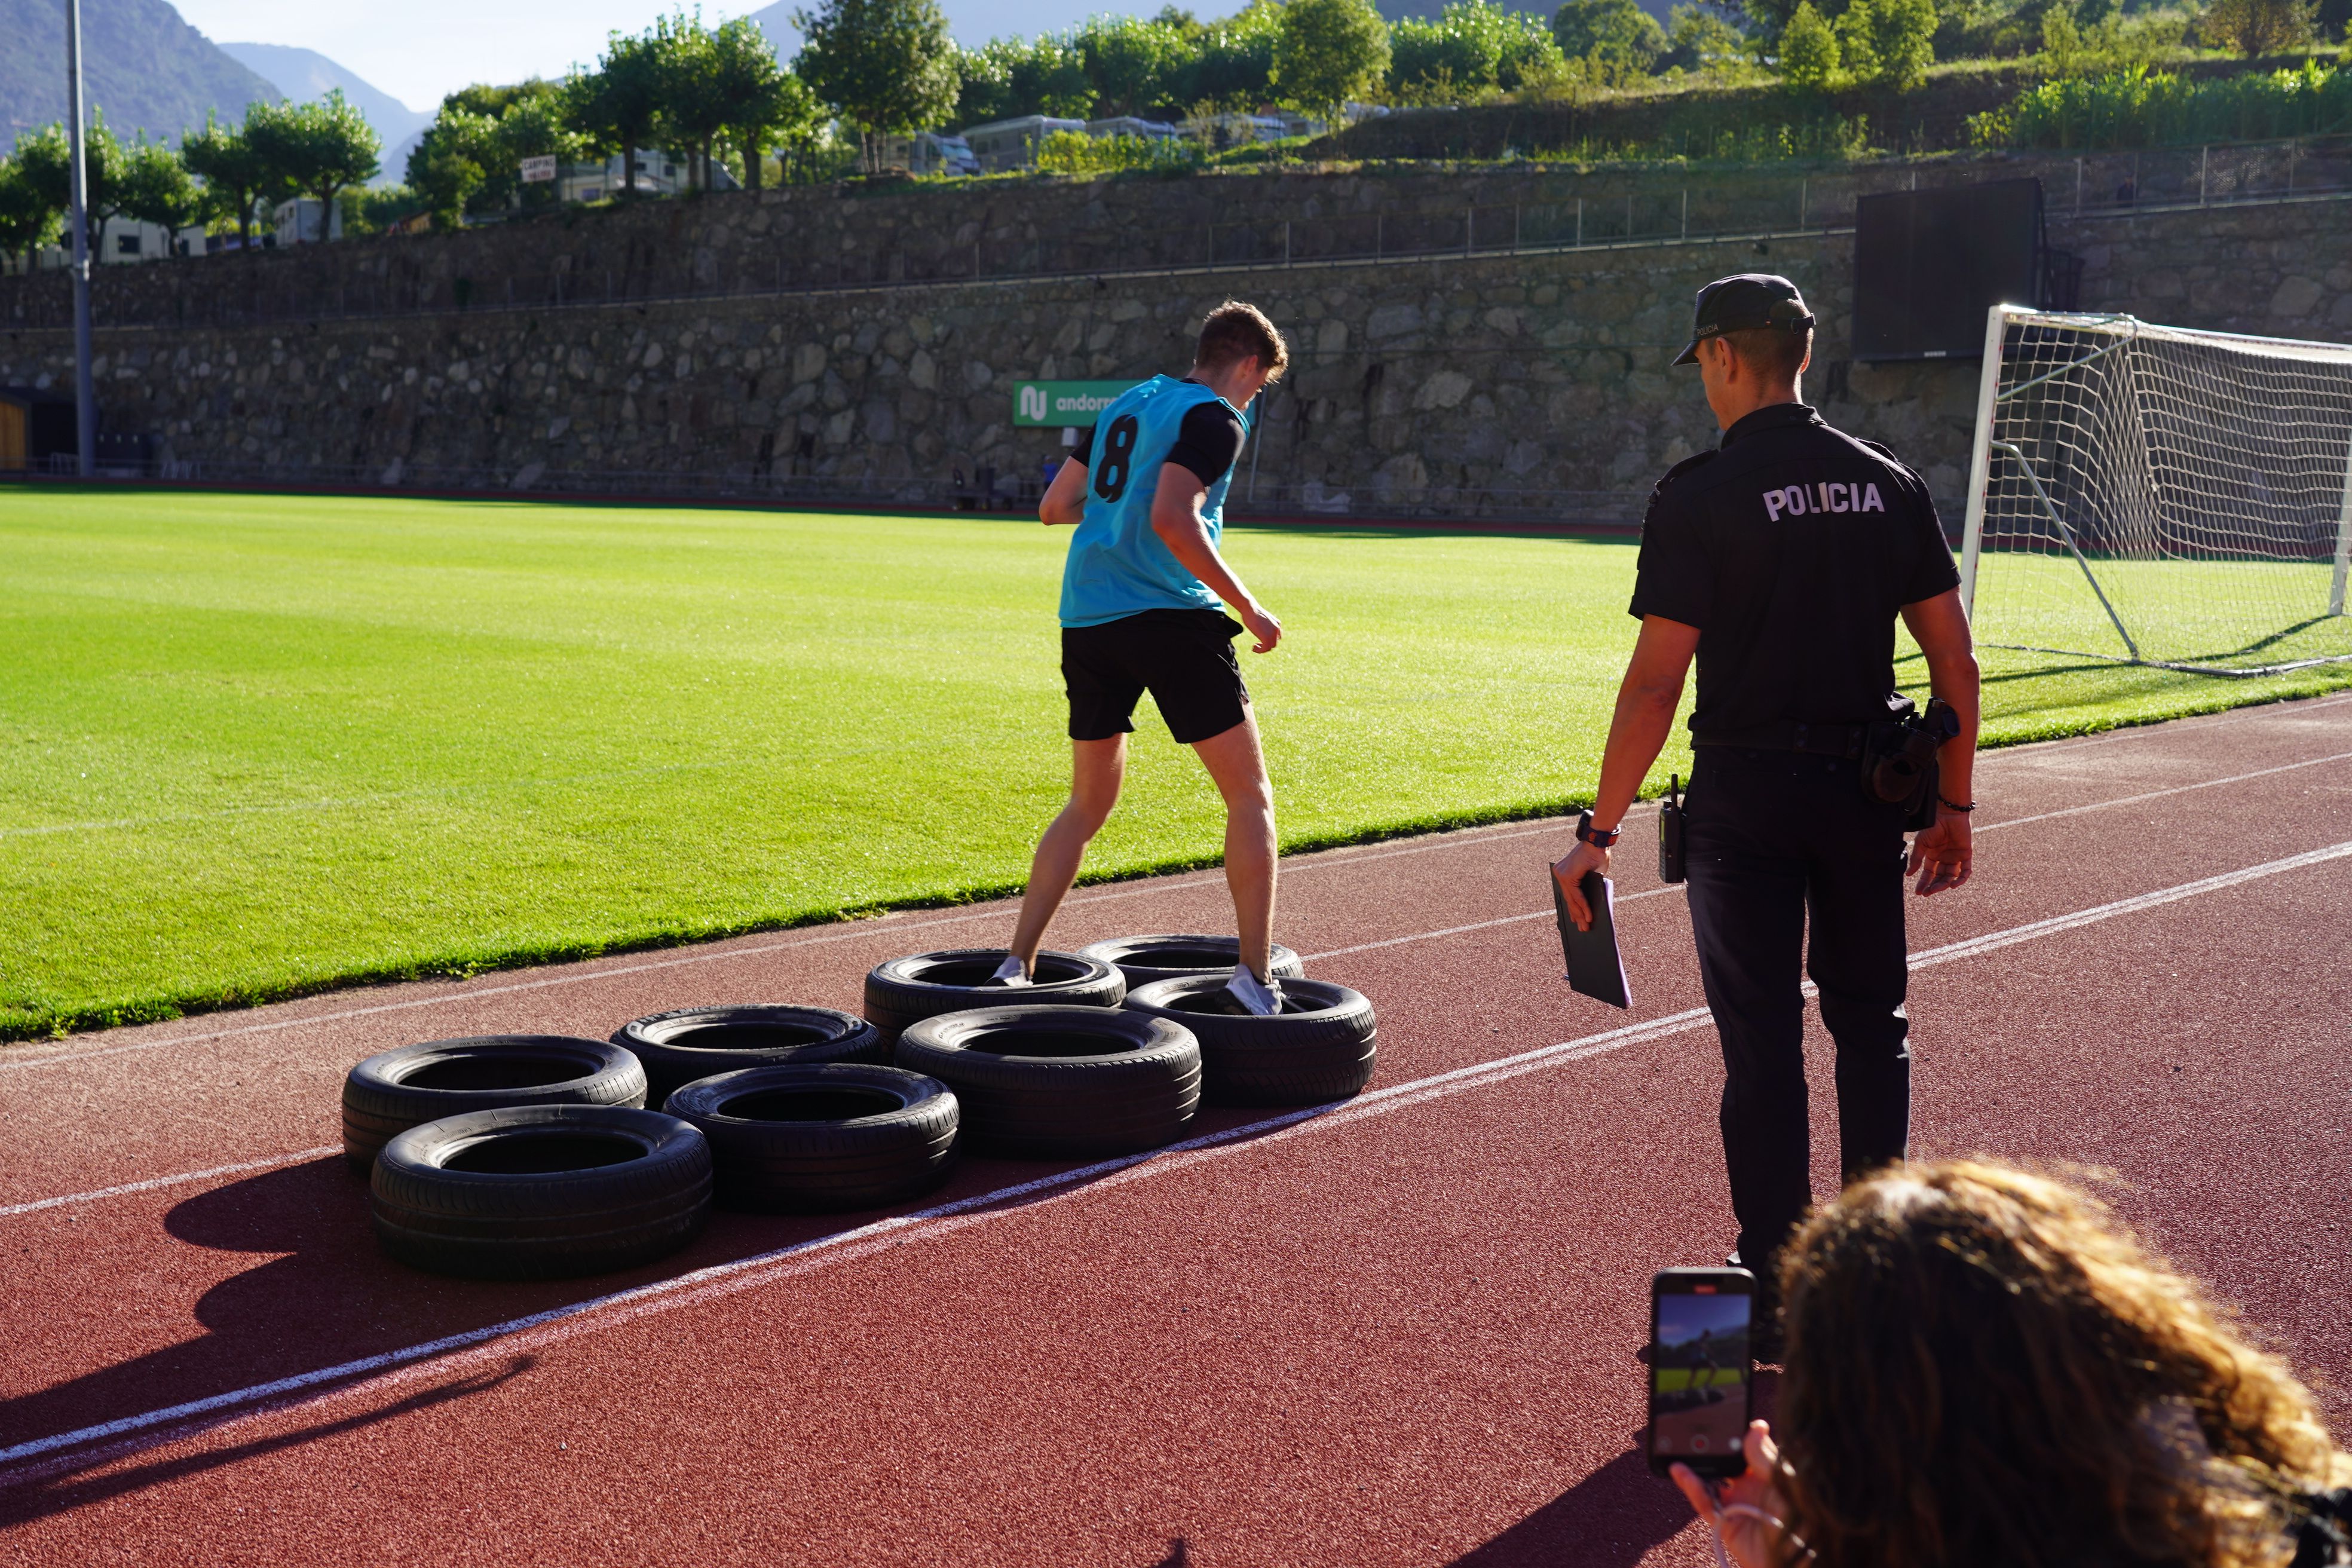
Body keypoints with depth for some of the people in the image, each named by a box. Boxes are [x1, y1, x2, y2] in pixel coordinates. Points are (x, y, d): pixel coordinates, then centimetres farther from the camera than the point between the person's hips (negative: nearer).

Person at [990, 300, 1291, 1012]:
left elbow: (1053, 507, 22)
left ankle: (1016, 964, 18)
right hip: (1166, 614, -7)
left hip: (1085, 619, 8)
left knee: (1088, 804, 20)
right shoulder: (1215, 419, -4)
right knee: (1250, 796, 1)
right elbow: (1171, 519, -20)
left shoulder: (1127, 403, 19)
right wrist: (1247, 607, -14)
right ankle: (1255, 978, -6)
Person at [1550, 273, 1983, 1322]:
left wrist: (1600, 830, -8)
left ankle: (1776, 1288, 11)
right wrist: (1953, 806, 14)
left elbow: (1654, 684, -14)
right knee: (1871, 1026, 17)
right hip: (1868, 791, 4)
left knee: (1763, 1042, 4)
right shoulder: (1889, 485, 5)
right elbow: (1956, 664, 5)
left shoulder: (1699, 497, -10)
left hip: (1745, 798, -4)